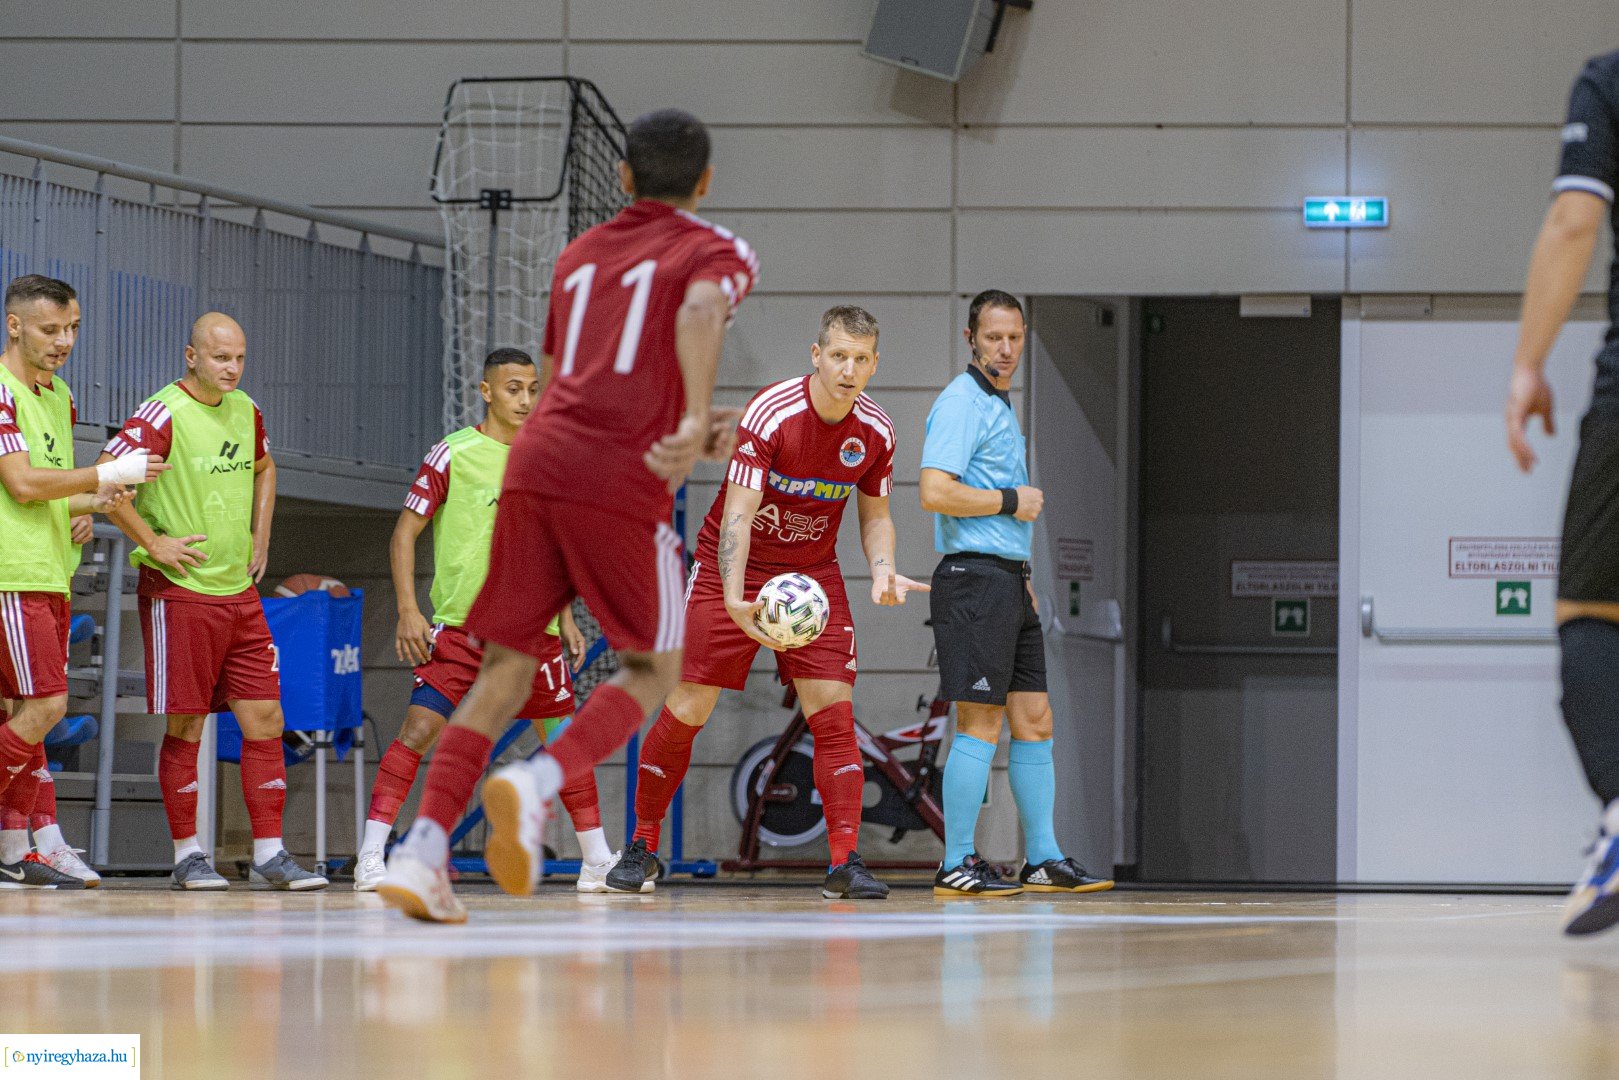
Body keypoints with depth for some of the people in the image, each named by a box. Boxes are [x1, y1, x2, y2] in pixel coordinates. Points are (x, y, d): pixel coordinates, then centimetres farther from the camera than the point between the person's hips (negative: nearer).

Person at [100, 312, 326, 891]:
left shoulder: (245, 411, 10)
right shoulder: (162, 415, -12)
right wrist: (154, 543, -16)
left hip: (239, 592, 7)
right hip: (179, 591, -6)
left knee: (265, 718, 1)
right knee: (187, 726, -2)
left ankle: (269, 854, 4)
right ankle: (187, 854, 6)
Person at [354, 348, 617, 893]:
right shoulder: (453, 455, -5)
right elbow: (405, 532, -4)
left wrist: (564, 618, 16)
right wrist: (408, 612, -13)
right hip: (460, 624, -4)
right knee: (418, 730, -15)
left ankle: (597, 861, 18)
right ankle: (370, 857, -11)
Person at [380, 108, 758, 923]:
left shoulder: (578, 256, 27)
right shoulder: (715, 252, 10)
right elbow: (701, 310, -15)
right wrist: (695, 422, -22)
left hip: (535, 462, 5)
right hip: (622, 484, -5)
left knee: (505, 671, 7)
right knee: (651, 670, 9)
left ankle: (422, 847, -9)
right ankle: (535, 785, -17)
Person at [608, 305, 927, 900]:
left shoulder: (876, 431, -8)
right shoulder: (771, 414, -24)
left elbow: (875, 515, 9)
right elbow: (738, 515, -28)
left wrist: (882, 570, -12)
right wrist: (734, 601, -41)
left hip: (813, 576, 4)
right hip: (733, 567, -4)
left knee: (833, 711, -10)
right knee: (686, 711, -4)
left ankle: (844, 864, -9)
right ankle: (642, 848, 13)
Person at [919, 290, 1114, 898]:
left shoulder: (1002, 407, 20)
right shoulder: (961, 402, -11)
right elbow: (936, 492, -23)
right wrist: (1011, 501, -13)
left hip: (1008, 582, 10)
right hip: (974, 578, -10)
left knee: (1034, 722, 9)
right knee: (980, 725, -9)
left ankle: (1042, 859, 14)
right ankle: (956, 866, -6)